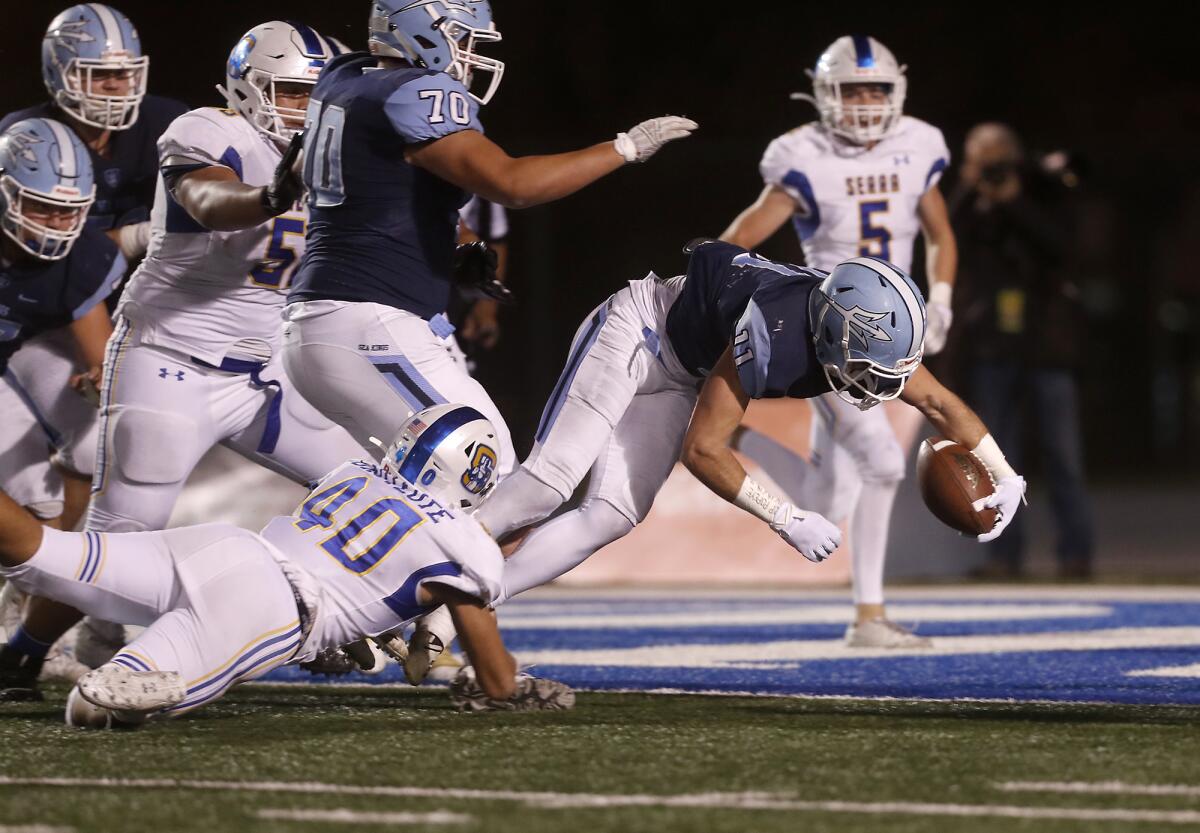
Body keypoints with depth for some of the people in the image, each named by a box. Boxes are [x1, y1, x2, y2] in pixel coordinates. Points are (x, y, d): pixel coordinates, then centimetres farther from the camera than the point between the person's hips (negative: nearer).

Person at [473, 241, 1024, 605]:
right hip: (636, 331, -7)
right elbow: (703, 449, -32)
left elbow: (940, 403, -2)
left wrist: (1004, 477, -4)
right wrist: (787, 519, -31)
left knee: (613, 517, -5)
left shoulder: (873, 333, -20)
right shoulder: (773, 337, -40)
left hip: (679, 377, 7)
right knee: (554, 481, -21)